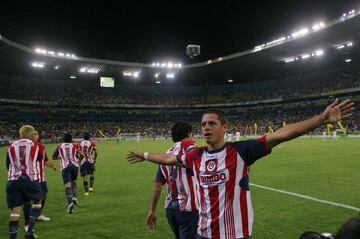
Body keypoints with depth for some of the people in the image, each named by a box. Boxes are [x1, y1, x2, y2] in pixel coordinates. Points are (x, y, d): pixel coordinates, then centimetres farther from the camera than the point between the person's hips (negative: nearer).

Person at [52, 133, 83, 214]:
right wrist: (80, 159, 18)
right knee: (73, 181, 26)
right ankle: (74, 196, 9)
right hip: (74, 165, 1)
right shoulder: (74, 146, 11)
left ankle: (70, 202, -26)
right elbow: (81, 154, -3)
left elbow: (53, 157, 20)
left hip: (65, 167, -1)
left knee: (67, 186, -7)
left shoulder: (59, 147, 14)